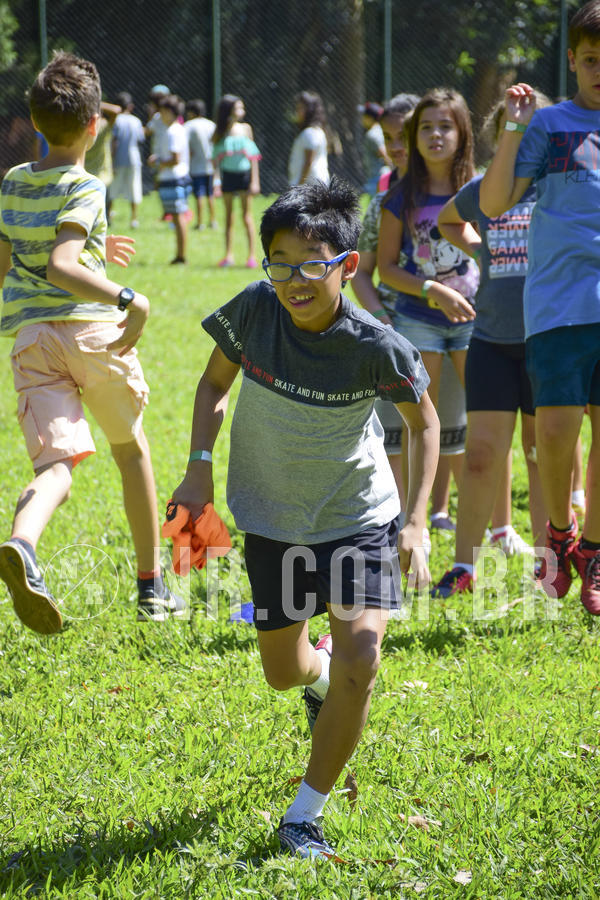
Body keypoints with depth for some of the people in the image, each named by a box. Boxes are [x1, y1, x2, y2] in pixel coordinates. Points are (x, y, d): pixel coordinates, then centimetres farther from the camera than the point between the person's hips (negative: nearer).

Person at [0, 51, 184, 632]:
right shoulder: (84, 189, -6)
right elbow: (61, 266, -23)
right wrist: (129, 299, -24)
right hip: (90, 325, -4)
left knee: (56, 463, -9)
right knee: (132, 450, 19)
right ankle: (151, 587, 26)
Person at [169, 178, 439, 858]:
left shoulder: (377, 348, -23)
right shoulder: (254, 310, -17)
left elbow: (423, 421, -4)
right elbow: (215, 381, 3)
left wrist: (416, 522, -10)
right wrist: (199, 467, -8)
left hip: (358, 518, -2)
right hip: (272, 519, 3)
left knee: (359, 663, -19)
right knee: (283, 674, 13)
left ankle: (305, 815, -3)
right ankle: (318, 677, 53)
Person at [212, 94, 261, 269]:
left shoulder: (245, 129, 2)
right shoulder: (220, 133, 0)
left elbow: (253, 156, 4)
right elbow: (216, 159, 2)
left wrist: (255, 181, -1)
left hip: (244, 174, 0)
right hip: (227, 176, 1)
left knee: (247, 216, -1)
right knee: (228, 216, 7)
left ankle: (252, 255, 0)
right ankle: (228, 255, 13)